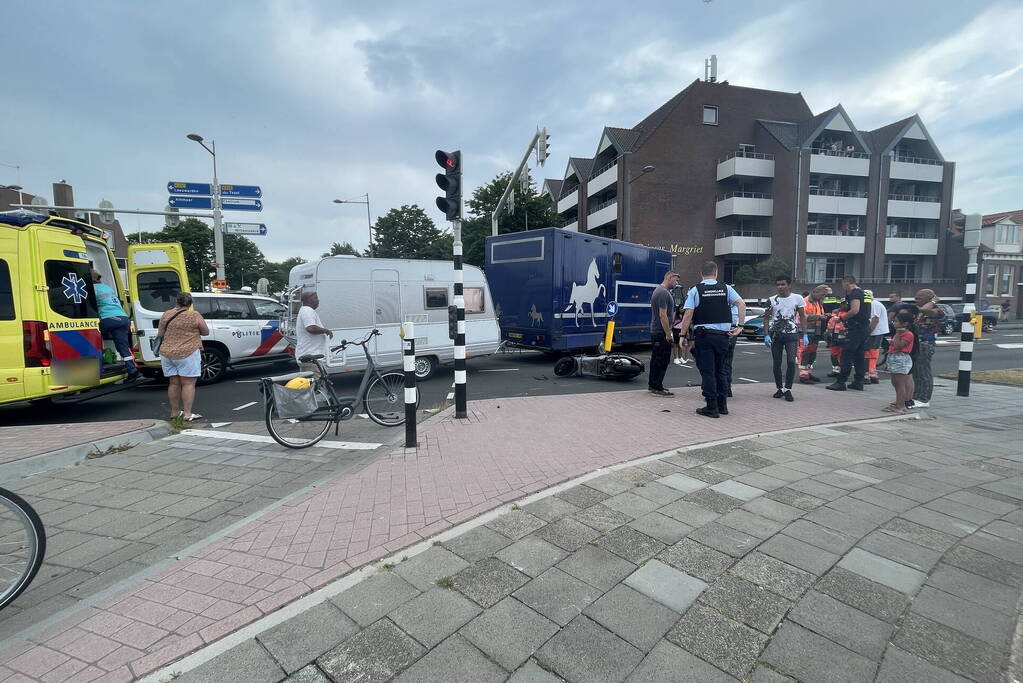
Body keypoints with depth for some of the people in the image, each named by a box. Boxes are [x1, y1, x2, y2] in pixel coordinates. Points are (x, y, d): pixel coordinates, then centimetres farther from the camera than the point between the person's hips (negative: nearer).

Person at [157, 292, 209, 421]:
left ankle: (174, 412, 22)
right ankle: (187, 414, -2)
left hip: (166, 353, 5)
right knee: (188, 383, -1)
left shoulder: (166, 315, 5)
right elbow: (206, 332, 2)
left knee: (174, 383, 14)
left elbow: (160, 334, 13)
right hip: (187, 354, -5)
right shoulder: (195, 316, -8)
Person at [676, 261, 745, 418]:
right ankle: (722, 405, 22)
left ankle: (712, 408, 4)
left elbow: (688, 314, -12)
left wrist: (683, 335, -6)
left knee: (707, 371, 2)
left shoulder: (695, 290, -3)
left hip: (703, 335, -4)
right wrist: (739, 326, 1)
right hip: (723, 334, 4)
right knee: (720, 370, 16)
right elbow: (742, 304, -2)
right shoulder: (726, 288, 7)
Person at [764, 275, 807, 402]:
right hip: (775, 334, 1)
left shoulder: (797, 298, 3)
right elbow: (767, 318, 6)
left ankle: (788, 389, -3)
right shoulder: (771, 300, 4)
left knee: (791, 361, -13)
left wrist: (804, 335, 1)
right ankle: (779, 388, 18)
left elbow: (802, 317, 7)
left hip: (792, 334, -1)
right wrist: (766, 335, -4)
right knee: (776, 364, 6)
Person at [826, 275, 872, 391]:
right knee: (860, 355, 13)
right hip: (865, 328, 10)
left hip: (856, 328, -10)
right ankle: (859, 382, 17)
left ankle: (841, 382, -7)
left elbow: (854, 310, -23)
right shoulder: (863, 293, 19)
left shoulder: (854, 293, -11)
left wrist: (843, 317, -8)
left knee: (847, 355, -8)